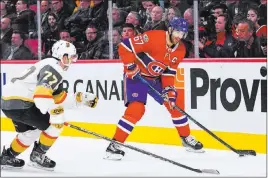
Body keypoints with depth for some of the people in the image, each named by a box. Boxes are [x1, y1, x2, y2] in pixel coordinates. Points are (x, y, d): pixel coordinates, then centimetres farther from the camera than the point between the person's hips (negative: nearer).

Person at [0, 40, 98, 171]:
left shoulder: (53, 68, 21)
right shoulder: (53, 68, -12)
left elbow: (59, 98, 25)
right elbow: (42, 94, -28)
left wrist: (81, 99, 19)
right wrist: (55, 113, -30)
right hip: (19, 103, -11)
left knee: (32, 131, 29)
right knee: (56, 123, -7)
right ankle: (38, 155, 4)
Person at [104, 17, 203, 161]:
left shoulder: (180, 50, -4)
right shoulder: (154, 37, -27)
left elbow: (169, 72, 2)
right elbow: (125, 47, -27)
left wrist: (169, 89, -12)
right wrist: (131, 67, -26)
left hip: (155, 78, 7)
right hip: (136, 75, -7)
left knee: (174, 103, 8)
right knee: (136, 108, -22)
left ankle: (186, 138, 28)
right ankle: (114, 145, -18)